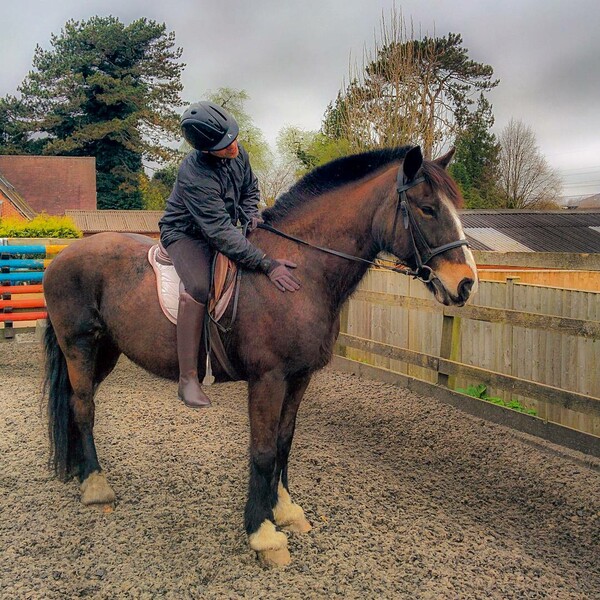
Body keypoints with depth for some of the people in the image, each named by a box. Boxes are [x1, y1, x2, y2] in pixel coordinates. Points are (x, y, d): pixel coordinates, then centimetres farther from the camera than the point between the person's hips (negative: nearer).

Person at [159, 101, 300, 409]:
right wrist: (267, 265, -43)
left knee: (280, 254, 1)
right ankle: (188, 379, -30)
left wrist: (250, 215, -10)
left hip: (222, 229, 8)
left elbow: (250, 188, 12)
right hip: (186, 234, -8)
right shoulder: (194, 176, -33)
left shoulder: (238, 154, -10)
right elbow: (221, 233, -38)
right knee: (198, 286, -35)